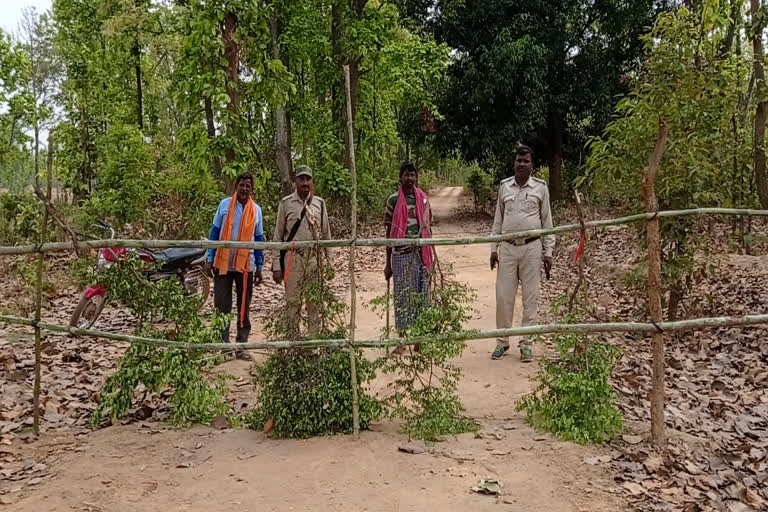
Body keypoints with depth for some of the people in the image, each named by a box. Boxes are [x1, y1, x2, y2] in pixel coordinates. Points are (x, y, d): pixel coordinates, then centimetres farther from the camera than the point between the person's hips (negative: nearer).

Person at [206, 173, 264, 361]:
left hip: (246, 265, 1)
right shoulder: (225, 204, 0)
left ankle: (241, 345, 16)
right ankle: (222, 343, 15)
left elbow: (259, 239, 9)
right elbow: (214, 232, 4)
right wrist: (210, 259, -1)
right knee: (222, 306, 4)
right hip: (223, 264, -1)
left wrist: (259, 267, 7)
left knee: (244, 308, 8)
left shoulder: (256, 209, 4)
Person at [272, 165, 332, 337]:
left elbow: (326, 235, 11)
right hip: (293, 257, -2)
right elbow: (278, 235, 3)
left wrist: (329, 263, 8)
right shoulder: (286, 203, 2)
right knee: (293, 301, 1)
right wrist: (276, 265, -2)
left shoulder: (320, 203, 8)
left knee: (314, 301, 7)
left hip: (315, 258, 2)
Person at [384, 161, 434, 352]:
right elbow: (390, 231, 3)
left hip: (421, 253, 2)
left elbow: (428, 227, 14)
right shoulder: (394, 200, 0)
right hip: (401, 254, -2)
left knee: (421, 294, 5)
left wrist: (431, 255, 12)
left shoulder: (423, 198, 8)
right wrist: (388, 263, 3)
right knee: (402, 295, 2)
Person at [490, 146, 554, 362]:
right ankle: (502, 341, 16)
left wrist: (548, 251, -1)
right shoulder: (504, 186, 7)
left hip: (532, 248, -1)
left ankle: (526, 344, 13)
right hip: (507, 248, 2)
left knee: (530, 298, 4)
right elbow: (498, 220, 11)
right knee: (503, 296, 3)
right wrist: (493, 248, 6)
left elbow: (547, 221, 4)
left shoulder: (540, 187, 2)